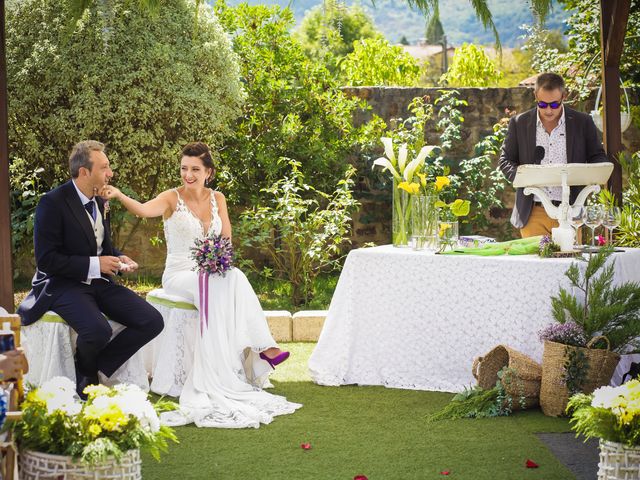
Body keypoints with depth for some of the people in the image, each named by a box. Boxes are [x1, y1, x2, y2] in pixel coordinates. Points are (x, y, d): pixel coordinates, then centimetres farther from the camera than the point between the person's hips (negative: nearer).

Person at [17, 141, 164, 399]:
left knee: (152, 321, -12)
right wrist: (94, 264, -20)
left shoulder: (100, 203, 10)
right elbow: (45, 260, -17)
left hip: (99, 282, 7)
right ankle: (85, 376, -1)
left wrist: (119, 258, 2)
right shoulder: (52, 202, -14)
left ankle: (98, 368, -1)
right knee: (98, 330, -35)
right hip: (63, 284, -7)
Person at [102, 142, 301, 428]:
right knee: (214, 286, -35)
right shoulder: (172, 198, -6)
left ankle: (259, 348, -35)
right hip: (179, 274, -4)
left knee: (234, 279, -31)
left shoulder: (217, 199, 9)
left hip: (211, 272, 4)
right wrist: (119, 195, -46)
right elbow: (143, 210, -26)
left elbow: (226, 239, 8)